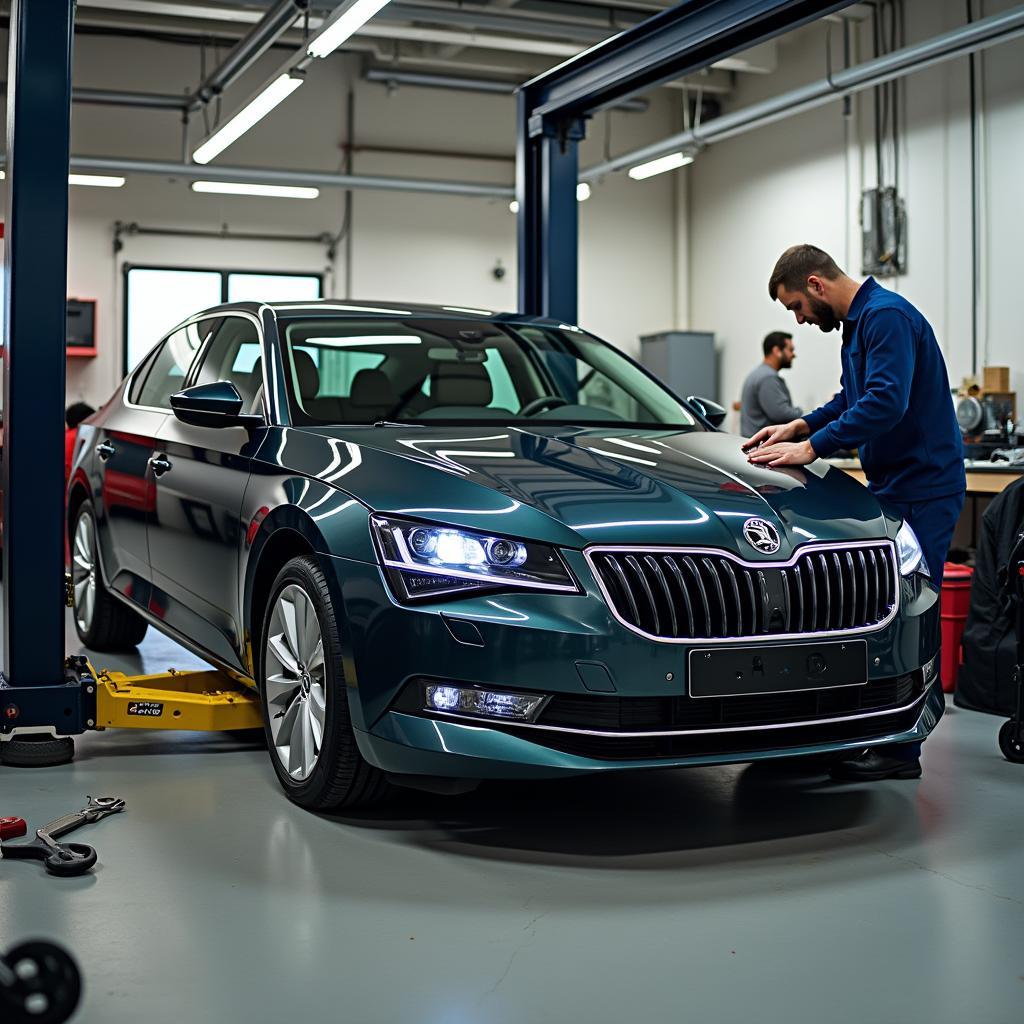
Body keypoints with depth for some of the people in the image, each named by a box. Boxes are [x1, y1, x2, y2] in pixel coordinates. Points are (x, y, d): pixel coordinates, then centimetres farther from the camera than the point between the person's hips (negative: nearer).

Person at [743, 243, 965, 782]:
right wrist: (799, 426, 12)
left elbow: (885, 403, -28)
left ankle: (899, 752, -2)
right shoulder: (857, 322, 16)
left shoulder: (887, 316, -17)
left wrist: (812, 447, -24)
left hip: (921, 489, -11)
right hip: (893, 485, 11)